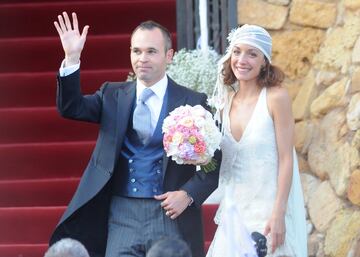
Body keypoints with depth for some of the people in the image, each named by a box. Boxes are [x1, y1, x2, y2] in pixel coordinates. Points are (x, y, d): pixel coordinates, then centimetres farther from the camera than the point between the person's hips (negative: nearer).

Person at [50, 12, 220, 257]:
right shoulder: (113, 96, 9)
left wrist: (188, 195, -12)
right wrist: (72, 58, -15)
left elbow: (216, 160, 1)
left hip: (171, 215, -2)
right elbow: (70, 107, -4)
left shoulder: (193, 102, 1)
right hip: (122, 216, 2)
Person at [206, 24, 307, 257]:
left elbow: (286, 159, -11)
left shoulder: (276, 98, -9)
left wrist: (278, 215, -17)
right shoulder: (226, 101, 7)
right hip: (234, 212, 5)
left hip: (269, 211, -5)